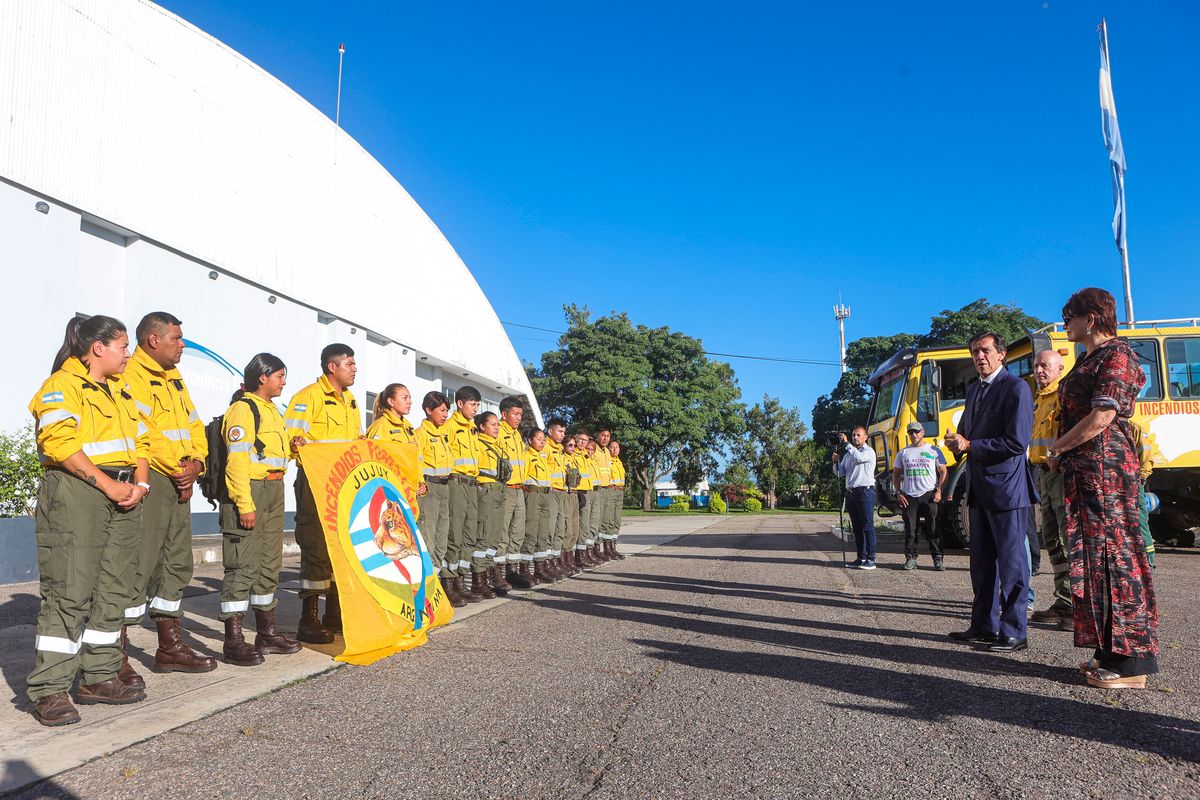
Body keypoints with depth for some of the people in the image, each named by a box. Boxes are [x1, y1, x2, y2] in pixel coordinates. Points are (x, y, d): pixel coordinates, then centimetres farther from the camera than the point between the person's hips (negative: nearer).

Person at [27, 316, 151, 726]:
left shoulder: (120, 390, 22)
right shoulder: (62, 385, -4)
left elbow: (140, 440, 19)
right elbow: (59, 442, -17)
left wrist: (140, 482, 2)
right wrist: (105, 483, -18)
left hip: (122, 495, 8)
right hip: (75, 492, -8)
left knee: (114, 589, 9)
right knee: (70, 592, -8)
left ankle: (99, 676, 18)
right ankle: (49, 691, -1)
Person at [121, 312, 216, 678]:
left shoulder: (174, 378, 21)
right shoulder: (130, 375, -8)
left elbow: (194, 425, 19)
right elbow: (139, 431, -19)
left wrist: (196, 463, 1)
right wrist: (177, 467, -12)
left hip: (180, 483, 9)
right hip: (148, 481, -9)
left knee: (177, 563, 13)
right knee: (138, 566, -9)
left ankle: (170, 646, 24)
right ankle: (116, 655, -1)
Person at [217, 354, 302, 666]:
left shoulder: (272, 409, 19)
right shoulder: (243, 408, -9)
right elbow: (237, 460, -17)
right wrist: (245, 504, -21)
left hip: (274, 492, 9)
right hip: (249, 490, -9)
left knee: (270, 562, 13)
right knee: (243, 564, -7)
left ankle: (267, 631, 23)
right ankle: (233, 640, -2)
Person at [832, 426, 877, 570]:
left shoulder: (869, 452, -1)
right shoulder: (848, 454, 20)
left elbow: (858, 457, -24)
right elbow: (840, 473, 17)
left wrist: (846, 443, -17)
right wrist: (836, 461, -1)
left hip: (865, 492, -7)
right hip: (851, 492, 7)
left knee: (867, 526, -8)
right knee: (857, 527, 9)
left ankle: (870, 559, -7)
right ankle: (861, 557, 13)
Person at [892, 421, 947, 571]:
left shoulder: (934, 451, 7)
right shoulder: (903, 453, 13)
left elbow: (943, 472, 6)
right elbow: (896, 474, 16)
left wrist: (939, 491, -6)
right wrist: (899, 493, 5)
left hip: (929, 495, -2)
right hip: (908, 497, 2)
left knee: (933, 529, -2)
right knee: (910, 529, 2)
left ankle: (938, 559, 3)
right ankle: (911, 558, 7)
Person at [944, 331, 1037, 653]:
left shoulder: (1016, 388, -11)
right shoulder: (973, 390, 15)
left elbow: (1017, 442, -20)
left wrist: (970, 445, -16)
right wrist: (958, 442, -1)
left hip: (1006, 487, -9)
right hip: (980, 487, 9)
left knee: (1011, 561, -2)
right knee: (982, 561, 15)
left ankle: (1014, 632, 6)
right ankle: (984, 625, 25)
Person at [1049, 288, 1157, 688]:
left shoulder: (1116, 354, -10)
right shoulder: (1087, 361, 19)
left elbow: (1102, 417, -18)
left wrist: (1056, 449, -9)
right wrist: (1060, 451, 6)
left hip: (1106, 467, -10)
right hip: (1081, 471, 10)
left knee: (1113, 555, -7)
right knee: (1092, 558, 11)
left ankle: (1131, 663, 0)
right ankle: (1109, 652, 19)